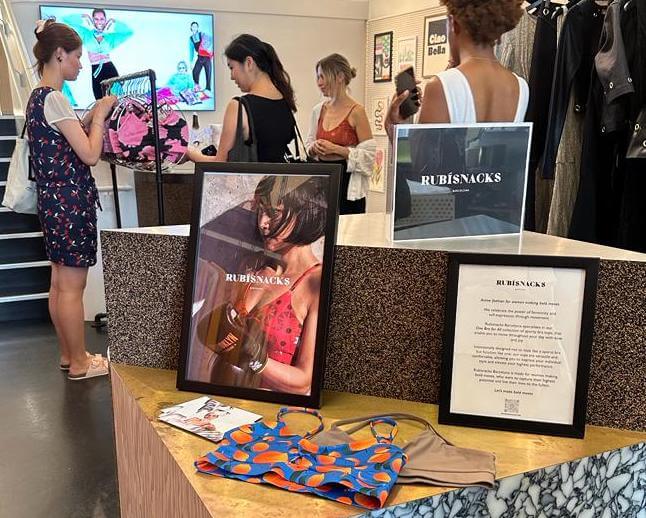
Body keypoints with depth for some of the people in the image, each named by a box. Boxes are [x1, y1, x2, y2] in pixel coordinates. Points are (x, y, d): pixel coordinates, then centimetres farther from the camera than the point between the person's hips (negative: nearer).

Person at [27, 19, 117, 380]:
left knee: (61, 283, 15)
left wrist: (91, 117, 13)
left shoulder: (39, 97, 13)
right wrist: (99, 116, -6)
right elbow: (90, 154, -19)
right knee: (72, 287, -1)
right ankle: (80, 363, 10)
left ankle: (69, 354, 27)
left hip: (54, 201, 10)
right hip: (71, 203, -10)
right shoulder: (54, 99, -16)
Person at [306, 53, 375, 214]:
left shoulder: (356, 111, -9)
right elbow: (309, 144, 17)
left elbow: (368, 154, -12)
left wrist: (335, 149, -18)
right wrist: (314, 148, -5)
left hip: (346, 180, -5)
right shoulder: (318, 110, 8)